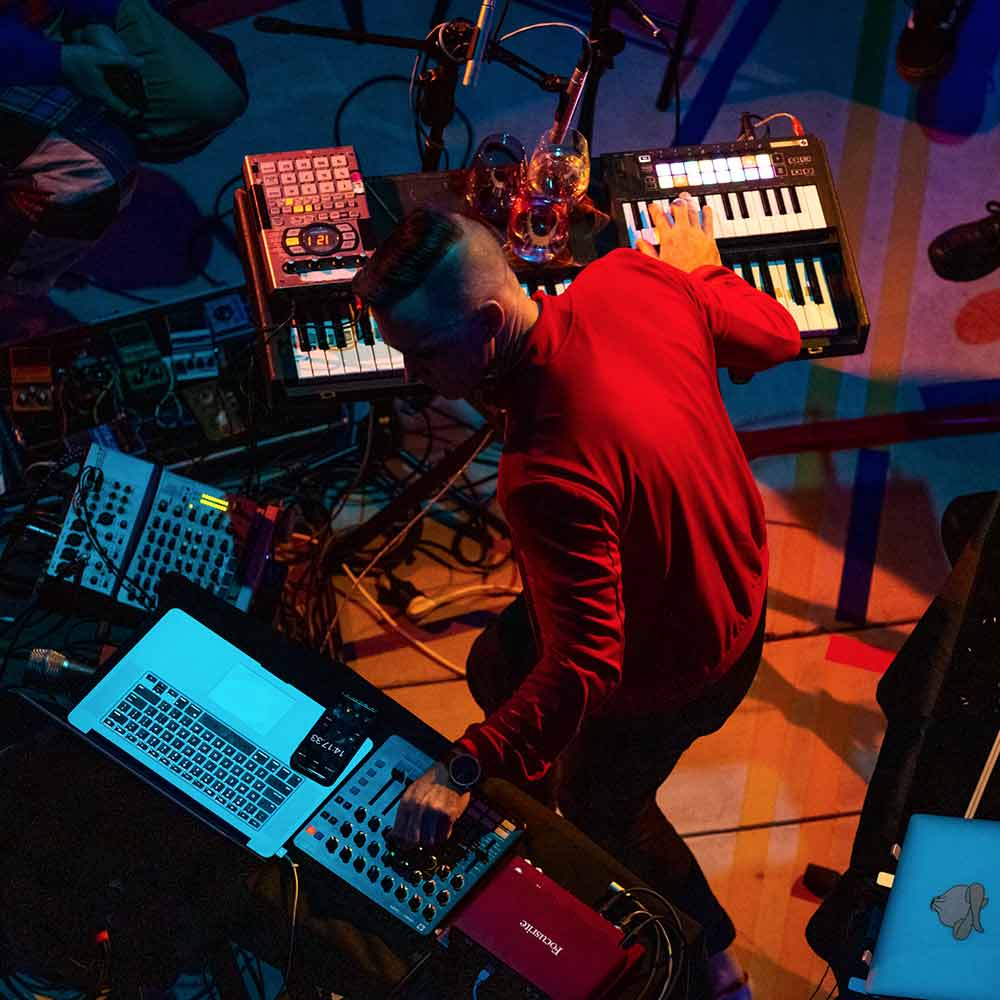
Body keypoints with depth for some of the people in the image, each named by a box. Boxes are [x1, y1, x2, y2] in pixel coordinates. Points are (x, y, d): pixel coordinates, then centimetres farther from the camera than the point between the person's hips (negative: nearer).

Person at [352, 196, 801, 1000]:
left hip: (676, 668, -7)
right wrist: (704, 271, 15)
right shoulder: (629, 279, -22)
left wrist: (465, 768, -38)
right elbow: (777, 338, -4)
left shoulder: (550, 473, -43)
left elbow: (585, 668, -39)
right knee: (497, 664, 26)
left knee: (601, 810, 22)